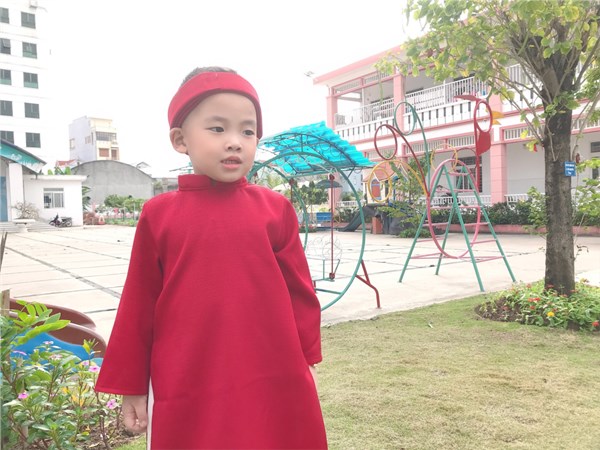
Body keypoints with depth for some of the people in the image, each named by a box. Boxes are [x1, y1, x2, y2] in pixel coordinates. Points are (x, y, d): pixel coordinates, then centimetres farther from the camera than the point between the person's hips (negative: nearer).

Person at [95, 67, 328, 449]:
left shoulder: (276, 210, -2)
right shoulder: (159, 215, -2)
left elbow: (299, 291, 5)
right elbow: (139, 305, 3)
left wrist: (306, 363, 9)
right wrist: (131, 386, 8)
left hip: (274, 385, 1)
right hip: (184, 391, 0)